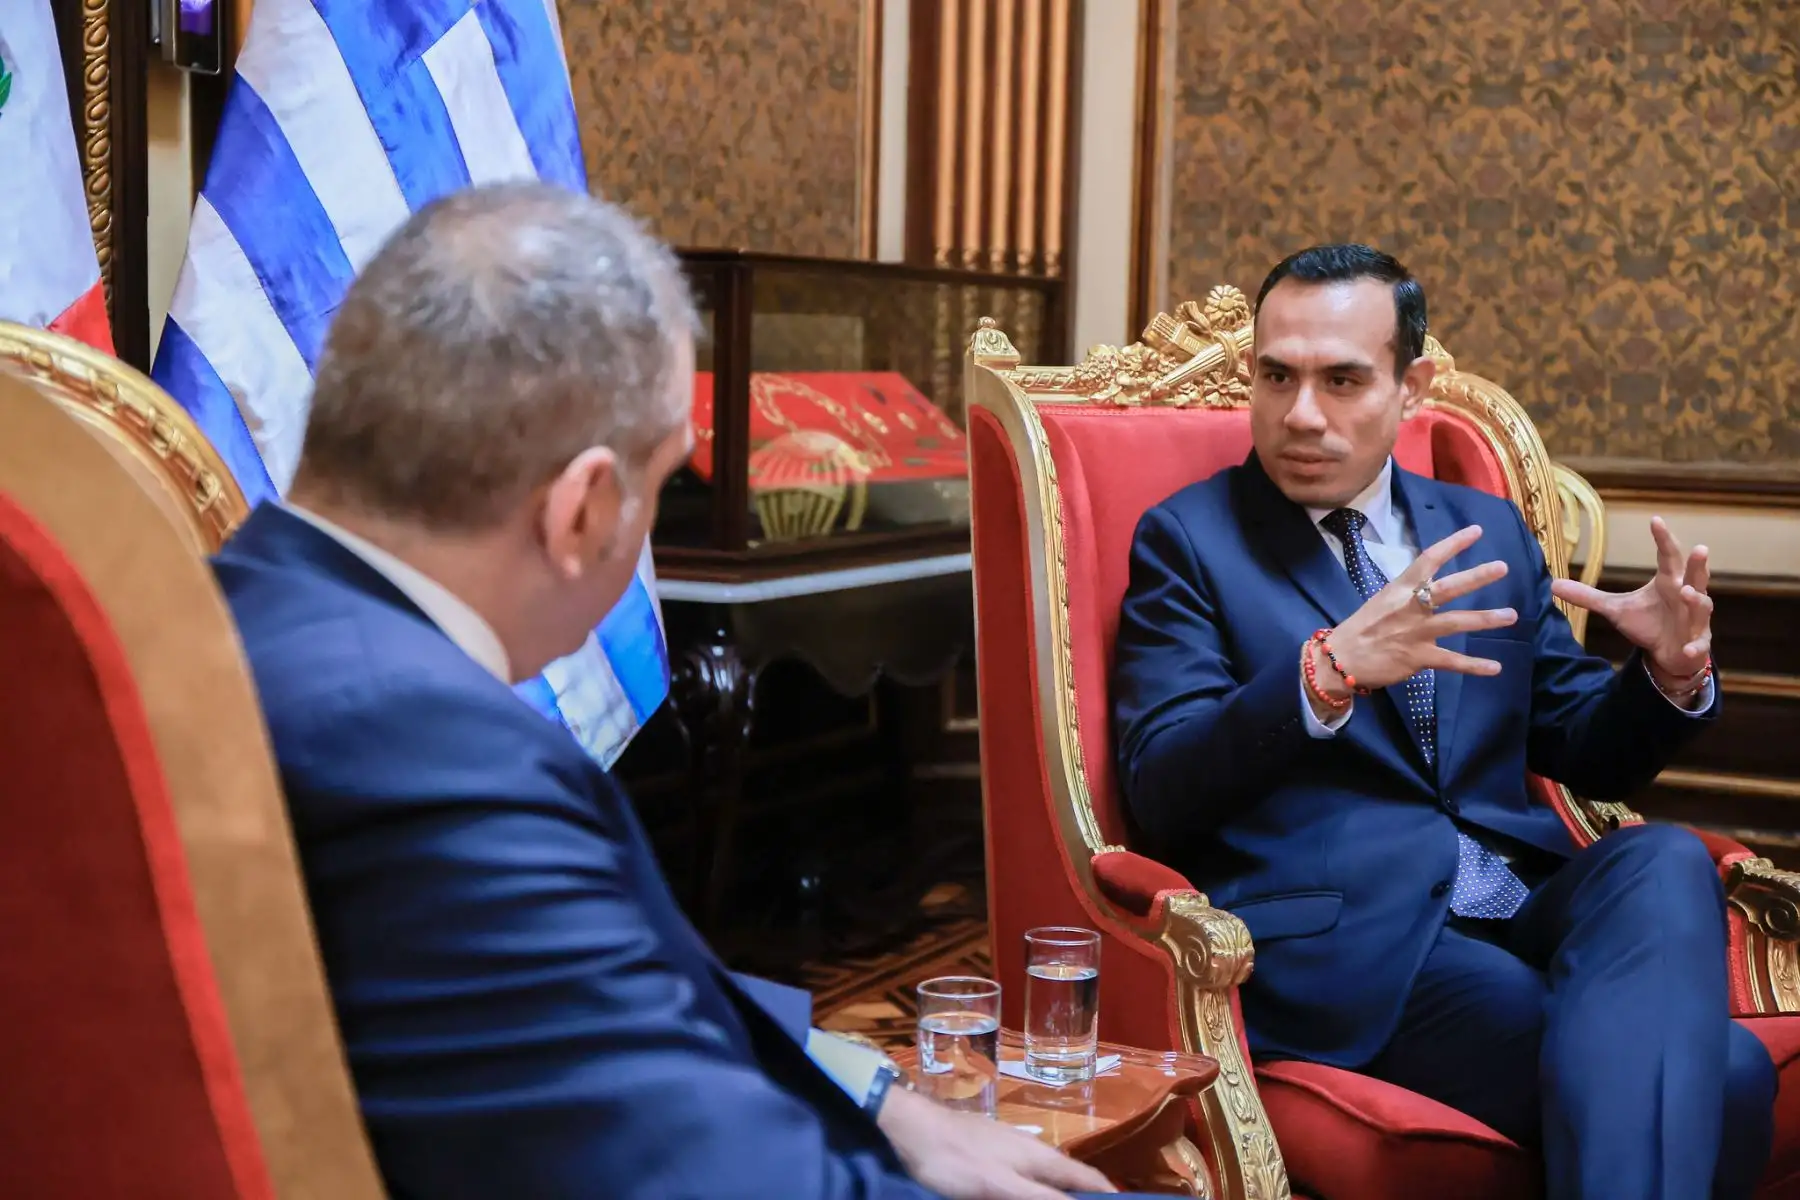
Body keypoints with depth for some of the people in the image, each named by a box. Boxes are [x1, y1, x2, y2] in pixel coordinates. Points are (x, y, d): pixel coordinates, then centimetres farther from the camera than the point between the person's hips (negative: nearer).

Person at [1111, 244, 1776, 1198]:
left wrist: (1669, 673, -2)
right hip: (1342, 938, -5)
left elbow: (1586, 758, 22)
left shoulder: (1488, 532, 18)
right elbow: (1160, 791, -8)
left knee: (1665, 862, -30)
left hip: (1533, 906, 6)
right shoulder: (1189, 538, 4)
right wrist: (1327, 671, -25)